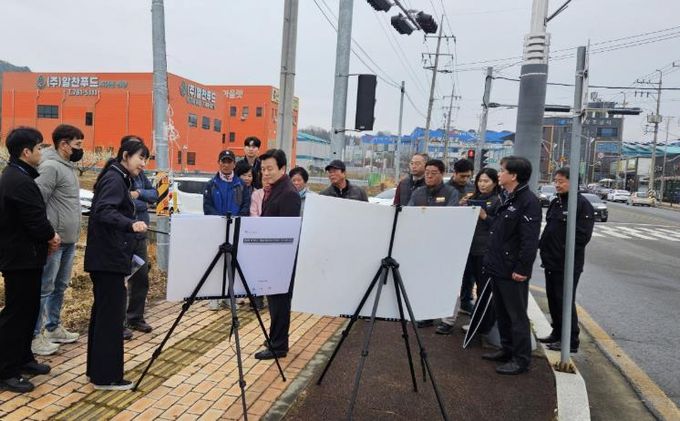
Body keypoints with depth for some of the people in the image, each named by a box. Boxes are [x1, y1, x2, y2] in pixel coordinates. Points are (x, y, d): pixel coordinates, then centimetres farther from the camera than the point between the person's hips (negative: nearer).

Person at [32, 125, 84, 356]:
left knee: (60, 286, 17)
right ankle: (34, 337, 10)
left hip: (69, 240, 9)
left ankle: (53, 328, 29)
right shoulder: (51, 167, -16)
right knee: (44, 289, 0)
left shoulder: (69, 166, 13)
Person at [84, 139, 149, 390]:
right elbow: (103, 211, -26)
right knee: (111, 313, -5)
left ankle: (96, 370, 24)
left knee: (103, 310, 15)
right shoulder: (115, 178, -12)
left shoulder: (118, 178, 18)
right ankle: (106, 376, 2)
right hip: (109, 257, -11)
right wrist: (131, 225, -40)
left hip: (105, 256, 11)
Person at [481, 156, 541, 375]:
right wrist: (490, 259, 17)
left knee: (517, 315, 1)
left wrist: (522, 269, -21)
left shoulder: (528, 201, -16)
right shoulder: (506, 198, 13)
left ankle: (521, 359, 11)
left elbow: (530, 240, -21)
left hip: (513, 271, -9)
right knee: (501, 312, 18)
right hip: (498, 267, 9)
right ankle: (507, 349, 31)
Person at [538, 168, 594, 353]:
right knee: (553, 298, 15)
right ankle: (557, 334, 29)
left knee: (565, 301, -2)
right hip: (551, 261, 8)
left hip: (568, 264, -8)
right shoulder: (556, 202, 14)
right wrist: (543, 246, 9)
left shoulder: (582, 204, -12)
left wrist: (564, 252, -19)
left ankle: (571, 341, 9)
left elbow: (583, 235, -17)